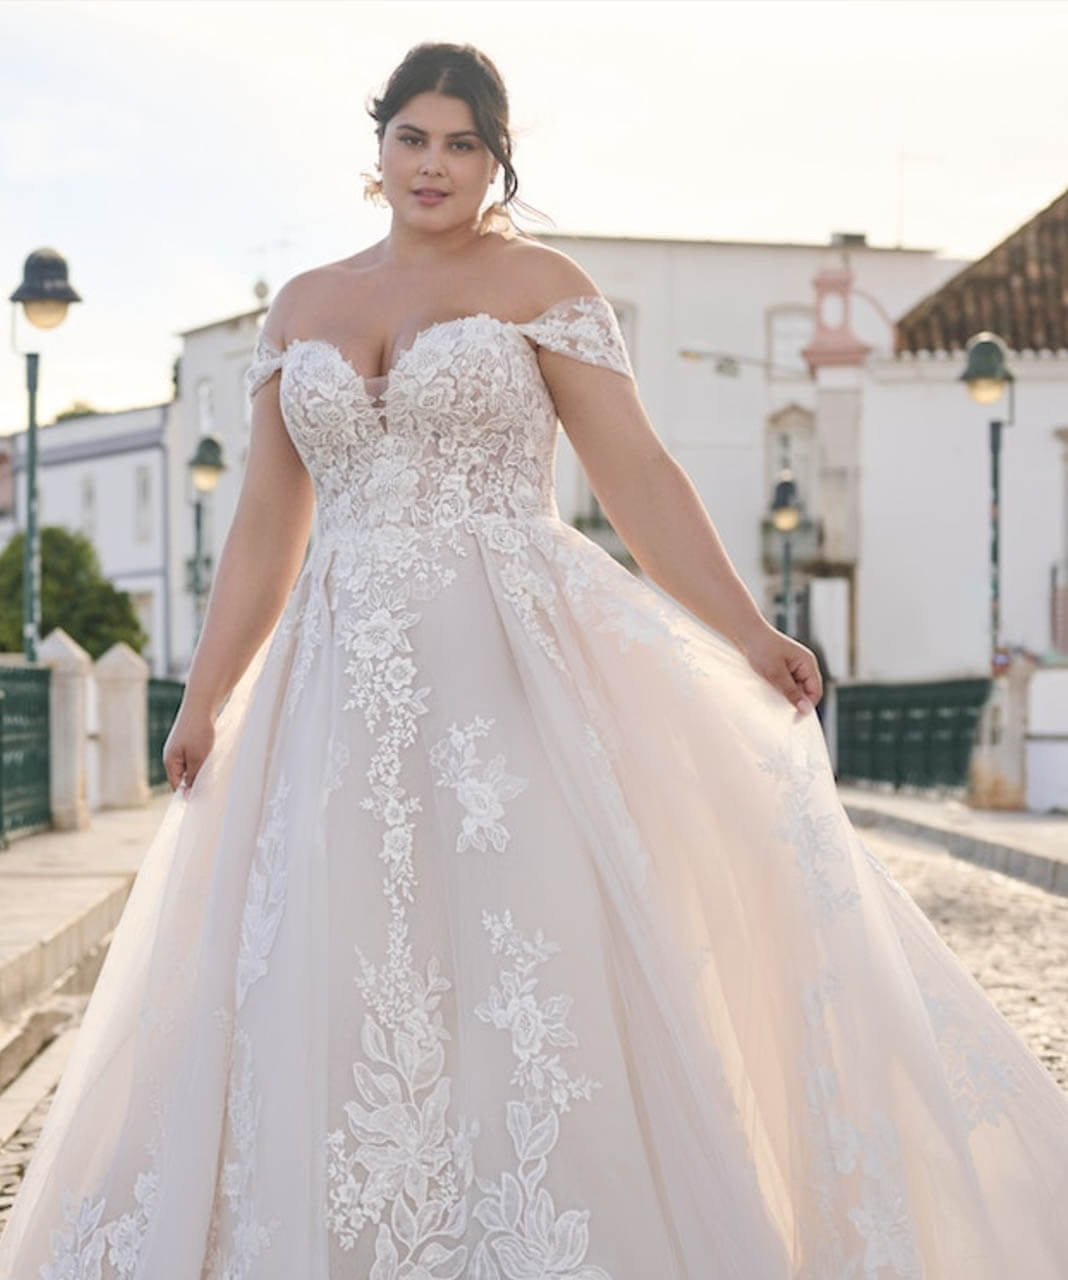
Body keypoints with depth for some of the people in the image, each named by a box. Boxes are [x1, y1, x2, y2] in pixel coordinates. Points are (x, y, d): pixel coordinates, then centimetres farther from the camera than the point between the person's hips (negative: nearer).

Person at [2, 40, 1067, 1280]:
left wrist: (746, 637, -14)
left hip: (512, 673, -4)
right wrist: (203, 700, 12)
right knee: (326, 991, 1)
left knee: (531, 981, -9)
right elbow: (265, 525, 16)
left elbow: (638, 477, -3)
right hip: (341, 695, 4)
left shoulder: (540, 285, 4)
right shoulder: (301, 307, 15)